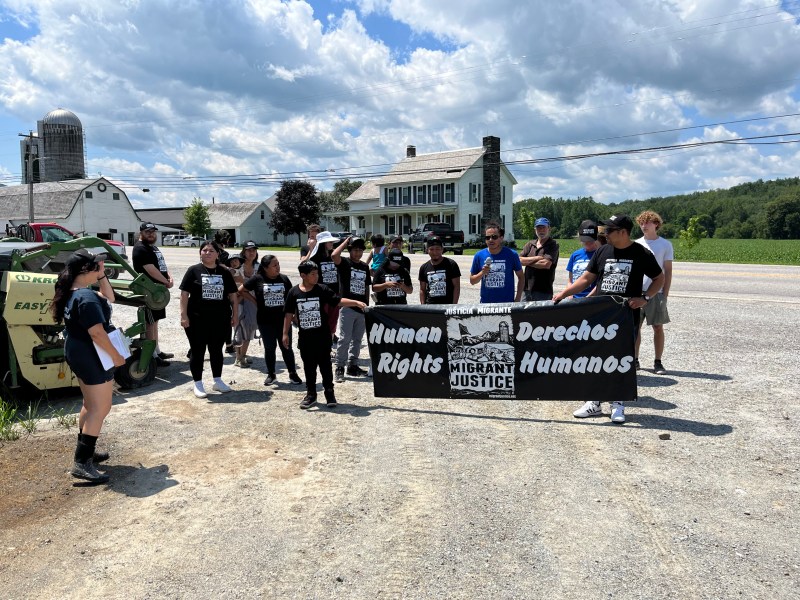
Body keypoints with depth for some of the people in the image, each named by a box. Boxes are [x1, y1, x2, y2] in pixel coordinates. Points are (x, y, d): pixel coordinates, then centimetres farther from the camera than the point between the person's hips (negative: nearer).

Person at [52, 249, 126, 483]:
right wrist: (116, 356, -18)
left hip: (78, 354, 10)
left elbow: (109, 298, 18)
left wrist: (102, 276, 6)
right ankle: (82, 463, -3)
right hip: (92, 357, -10)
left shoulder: (72, 293, 8)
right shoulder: (87, 297, -24)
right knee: (101, 409, -4)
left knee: (90, 405, 21)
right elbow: (97, 333, -27)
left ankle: (85, 451, 32)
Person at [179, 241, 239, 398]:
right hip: (197, 320, -3)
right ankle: (197, 384, 16)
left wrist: (235, 314, 5)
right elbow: (184, 294, -4)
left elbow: (232, 295, 10)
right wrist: (183, 315, -11)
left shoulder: (225, 273, 8)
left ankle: (218, 381, 27)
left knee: (217, 351, 14)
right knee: (198, 352, 5)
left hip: (220, 320, 3)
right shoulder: (193, 271, -1)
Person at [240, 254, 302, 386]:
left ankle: (293, 373, 17)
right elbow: (241, 290, 4)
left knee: (287, 347, 6)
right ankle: (271, 375, 24)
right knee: (269, 348, 9)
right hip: (265, 321, -1)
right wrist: (255, 301, 0)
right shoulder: (257, 279, -5)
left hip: (283, 319, 1)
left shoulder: (284, 279, 2)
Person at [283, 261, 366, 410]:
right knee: (308, 366, 11)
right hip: (304, 336, 1)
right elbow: (289, 314, 4)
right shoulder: (294, 292, -2)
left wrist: (356, 302, -19)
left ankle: (329, 393, 16)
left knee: (325, 364, 4)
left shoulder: (322, 289, -5)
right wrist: (285, 333, 4)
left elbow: (338, 300, -7)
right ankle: (311, 394, 24)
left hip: (322, 335, -1)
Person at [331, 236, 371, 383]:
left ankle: (352, 366, 22)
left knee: (357, 339, 12)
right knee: (344, 339, -5)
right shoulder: (345, 263, -3)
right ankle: (339, 368, 2)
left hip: (362, 308, 6)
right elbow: (334, 255, -26)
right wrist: (346, 241, -13)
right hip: (347, 307, -6)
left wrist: (367, 305, 13)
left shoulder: (365, 266, 13)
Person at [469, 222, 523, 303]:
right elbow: (472, 281, 6)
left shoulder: (511, 254, -4)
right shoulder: (479, 255, -1)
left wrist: (518, 298, -2)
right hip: (485, 303, 1)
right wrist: (482, 273, -14)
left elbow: (520, 277, 5)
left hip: (507, 303, -1)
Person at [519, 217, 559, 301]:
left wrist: (527, 261, -4)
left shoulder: (553, 245, -2)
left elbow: (546, 264, -16)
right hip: (527, 289, 5)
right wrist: (536, 258, -10)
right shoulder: (530, 244, 13)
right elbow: (519, 260, 0)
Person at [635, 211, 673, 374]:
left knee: (658, 328, 3)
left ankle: (658, 363, 11)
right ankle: (634, 360, 16)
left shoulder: (665, 245, 1)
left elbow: (668, 271, 1)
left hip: (656, 293, -2)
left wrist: (665, 294, -5)